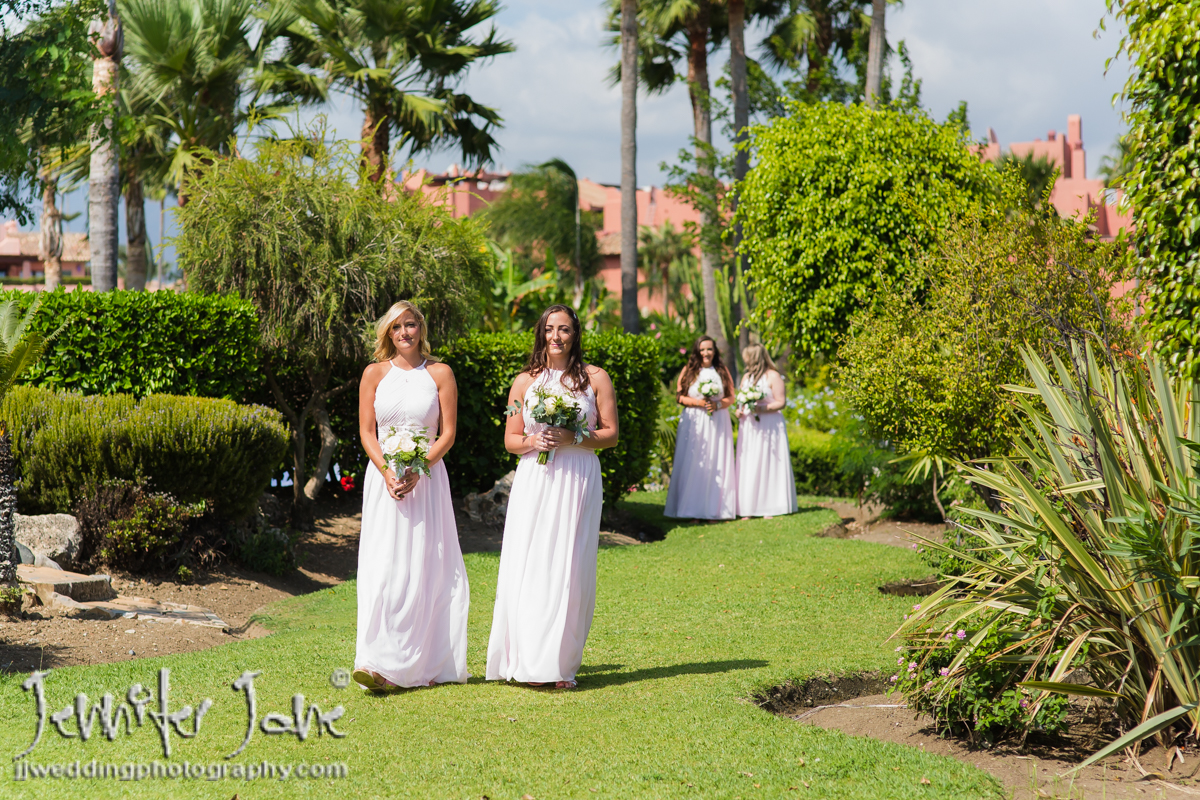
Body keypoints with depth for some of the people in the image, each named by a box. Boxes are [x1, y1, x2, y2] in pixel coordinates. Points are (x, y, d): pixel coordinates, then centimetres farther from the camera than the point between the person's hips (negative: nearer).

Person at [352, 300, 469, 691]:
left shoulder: (439, 374, 3)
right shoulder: (375, 373, 7)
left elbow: (447, 433, -1)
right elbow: (366, 431, 4)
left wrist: (416, 472, -13)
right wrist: (387, 473, -11)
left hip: (427, 477, -1)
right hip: (384, 476, 1)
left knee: (424, 567, -5)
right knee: (384, 567, -6)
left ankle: (423, 663, -4)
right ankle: (380, 665, -6)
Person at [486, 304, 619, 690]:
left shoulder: (595, 378, 6)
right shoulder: (524, 382, 11)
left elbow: (611, 434, 3)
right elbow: (510, 440, 13)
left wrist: (572, 439, -12)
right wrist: (534, 442, -8)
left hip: (578, 482, -1)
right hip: (534, 482, 1)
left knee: (569, 569, -4)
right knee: (529, 568, -5)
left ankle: (561, 664, 3)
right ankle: (529, 662, 2)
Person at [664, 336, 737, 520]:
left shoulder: (722, 371, 9)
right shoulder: (688, 371, 6)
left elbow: (731, 397, 9)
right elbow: (680, 396, 2)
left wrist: (717, 404, -10)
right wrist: (699, 403, -12)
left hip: (718, 423, 1)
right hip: (694, 423, -1)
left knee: (717, 465, -1)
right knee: (694, 464, -5)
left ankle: (715, 509, 2)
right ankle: (694, 510, -4)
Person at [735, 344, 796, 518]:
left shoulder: (773, 376, -4)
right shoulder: (746, 377, 17)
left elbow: (781, 402, -8)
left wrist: (762, 409, -21)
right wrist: (739, 411, 3)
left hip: (769, 426, -6)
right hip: (748, 427, 6)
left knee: (767, 464, -5)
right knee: (748, 466, 1)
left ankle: (770, 508, -1)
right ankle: (749, 510, 2)